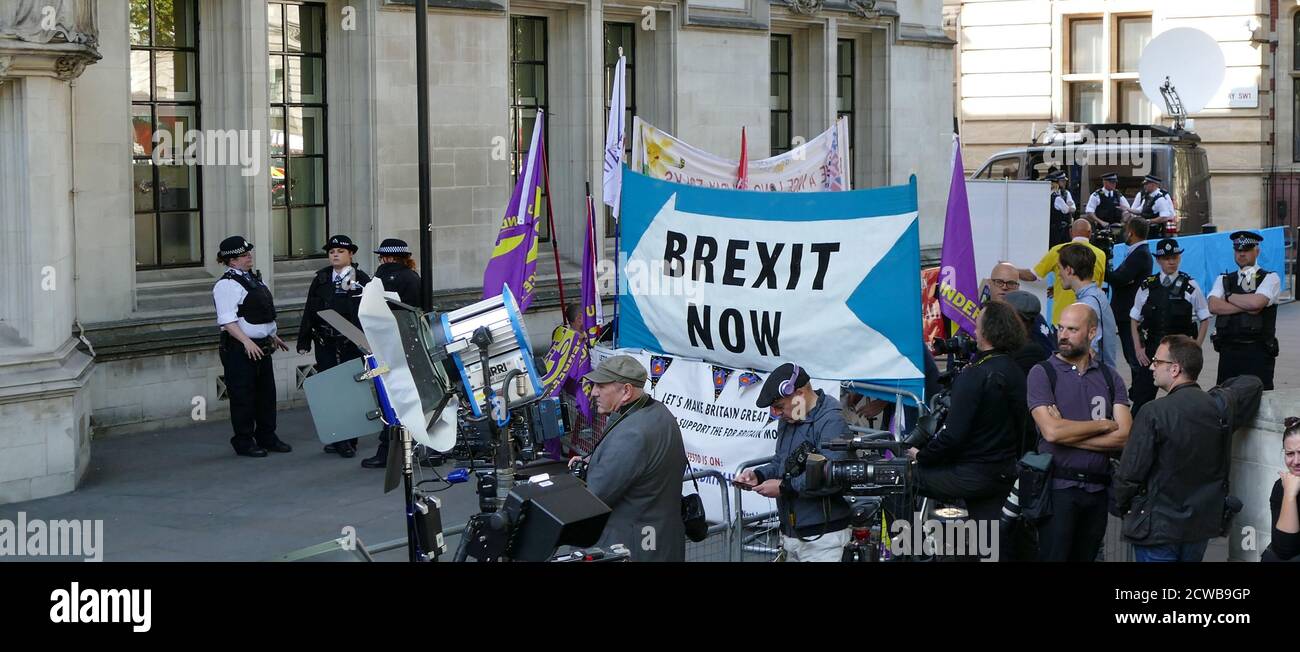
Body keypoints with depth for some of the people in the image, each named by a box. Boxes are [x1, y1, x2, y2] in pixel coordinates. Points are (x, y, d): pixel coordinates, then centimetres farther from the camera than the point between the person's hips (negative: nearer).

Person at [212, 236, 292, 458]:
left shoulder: (254, 278, 15)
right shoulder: (227, 285, -14)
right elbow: (227, 320, -22)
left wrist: (273, 337, 24)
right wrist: (246, 342, -28)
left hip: (261, 346, 9)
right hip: (240, 349, -9)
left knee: (266, 393, 14)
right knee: (243, 396, -2)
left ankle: (267, 437, 25)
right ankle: (243, 442, 6)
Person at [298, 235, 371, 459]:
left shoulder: (361, 279, -1)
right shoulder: (320, 279, 10)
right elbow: (309, 311, 11)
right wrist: (304, 340, 6)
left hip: (352, 342, -3)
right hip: (325, 343, 3)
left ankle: (349, 440, 7)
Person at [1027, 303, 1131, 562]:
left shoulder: (1109, 377, 7)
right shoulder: (1043, 373, -3)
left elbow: (1124, 436, -5)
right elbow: (1051, 431, -17)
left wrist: (1068, 432, -11)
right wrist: (1104, 425, -5)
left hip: (1097, 488, 4)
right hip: (1058, 486, -4)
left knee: (1086, 556, 12)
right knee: (1054, 556, -3)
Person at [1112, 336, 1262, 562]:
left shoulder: (1154, 412, -19)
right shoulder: (1220, 406, -3)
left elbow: (1129, 473, -15)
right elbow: (1253, 384, 19)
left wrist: (1121, 508, 2)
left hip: (1157, 528, -5)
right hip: (1203, 525, 6)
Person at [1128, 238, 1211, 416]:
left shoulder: (1190, 287, 0)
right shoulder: (1147, 287, 3)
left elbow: (1205, 319, 7)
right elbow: (1134, 319, 11)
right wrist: (1138, 348, 2)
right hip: (1150, 351, 1)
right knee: (1141, 398, -3)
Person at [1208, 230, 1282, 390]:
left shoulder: (1270, 278, 3)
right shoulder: (1223, 280, 14)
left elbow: (1257, 302, -16)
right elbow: (1214, 306, -4)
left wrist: (1230, 297, -1)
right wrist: (1247, 307, -11)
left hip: (1258, 352, -3)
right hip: (1228, 351, 3)